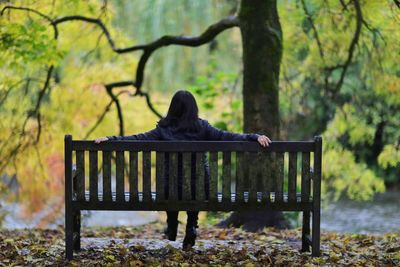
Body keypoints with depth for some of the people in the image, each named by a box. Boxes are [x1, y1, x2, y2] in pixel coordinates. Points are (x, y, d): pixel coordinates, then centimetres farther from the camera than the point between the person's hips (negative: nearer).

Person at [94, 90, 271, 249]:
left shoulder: (164, 129, -5)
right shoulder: (201, 127, -5)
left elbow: (139, 139, -9)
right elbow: (226, 137, -11)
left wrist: (111, 139, -8)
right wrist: (255, 137, -11)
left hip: (172, 187, 0)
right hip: (199, 186, 0)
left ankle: (171, 227, 32)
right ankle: (191, 227, 14)